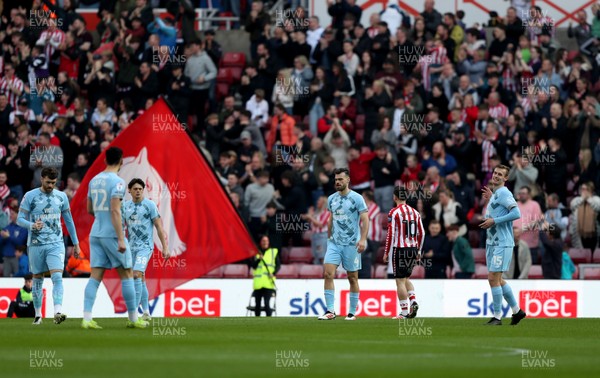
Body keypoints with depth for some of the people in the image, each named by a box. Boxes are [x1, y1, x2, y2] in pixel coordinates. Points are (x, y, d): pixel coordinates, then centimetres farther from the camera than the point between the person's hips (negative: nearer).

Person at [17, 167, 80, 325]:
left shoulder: (61, 197, 7)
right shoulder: (30, 196, -1)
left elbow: (69, 221, 15)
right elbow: (20, 219, -3)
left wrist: (75, 243, 16)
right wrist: (32, 225, -24)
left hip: (56, 244, 1)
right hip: (36, 245, -1)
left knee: (57, 277, -16)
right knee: (38, 279, 6)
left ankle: (58, 312, -28)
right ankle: (38, 315, 18)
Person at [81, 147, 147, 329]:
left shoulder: (94, 180, 11)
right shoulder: (117, 182, -11)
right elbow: (115, 210, -18)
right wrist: (121, 239, -20)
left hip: (96, 234, 6)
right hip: (112, 233, -6)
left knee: (95, 276, 2)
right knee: (127, 275, 5)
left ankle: (87, 318, -9)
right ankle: (133, 319, 9)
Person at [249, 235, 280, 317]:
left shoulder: (274, 252, 10)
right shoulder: (256, 252, 13)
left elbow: (278, 265, 5)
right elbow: (253, 266, 4)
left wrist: (273, 273, -12)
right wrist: (259, 259, -12)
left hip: (269, 283, -2)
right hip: (258, 284, 2)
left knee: (267, 304, -14)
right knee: (257, 305, 5)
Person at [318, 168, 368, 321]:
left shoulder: (357, 198, -6)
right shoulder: (331, 199, 9)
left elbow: (365, 220, -9)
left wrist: (363, 239, -19)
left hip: (352, 244, -4)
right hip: (334, 243, 4)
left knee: (352, 278, 4)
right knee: (328, 273, -12)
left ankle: (352, 312, 13)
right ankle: (330, 311, -11)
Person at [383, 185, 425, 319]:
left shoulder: (394, 212, -8)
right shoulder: (414, 212, 9)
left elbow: (390, 234, -11)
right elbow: (421, 233, 11)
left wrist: (386, 253, -5)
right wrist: (418, 251, 19)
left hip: (400, 249, -6)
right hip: (413, 248, 6)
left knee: (400, 280, 0)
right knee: (406, 278, 20)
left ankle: (404, 312, -2)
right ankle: (413, 301, 0)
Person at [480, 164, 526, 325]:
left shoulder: (503, 193, -12)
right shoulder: (495, 193, 16)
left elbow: (516, 213, -24)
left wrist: (494, 221, -22)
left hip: (502, 244, -10)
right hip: (492, 242, 10)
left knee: (493, 278, -10)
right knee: (497, 280, 14)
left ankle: (497, 316, -4)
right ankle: (517, 311, 24)